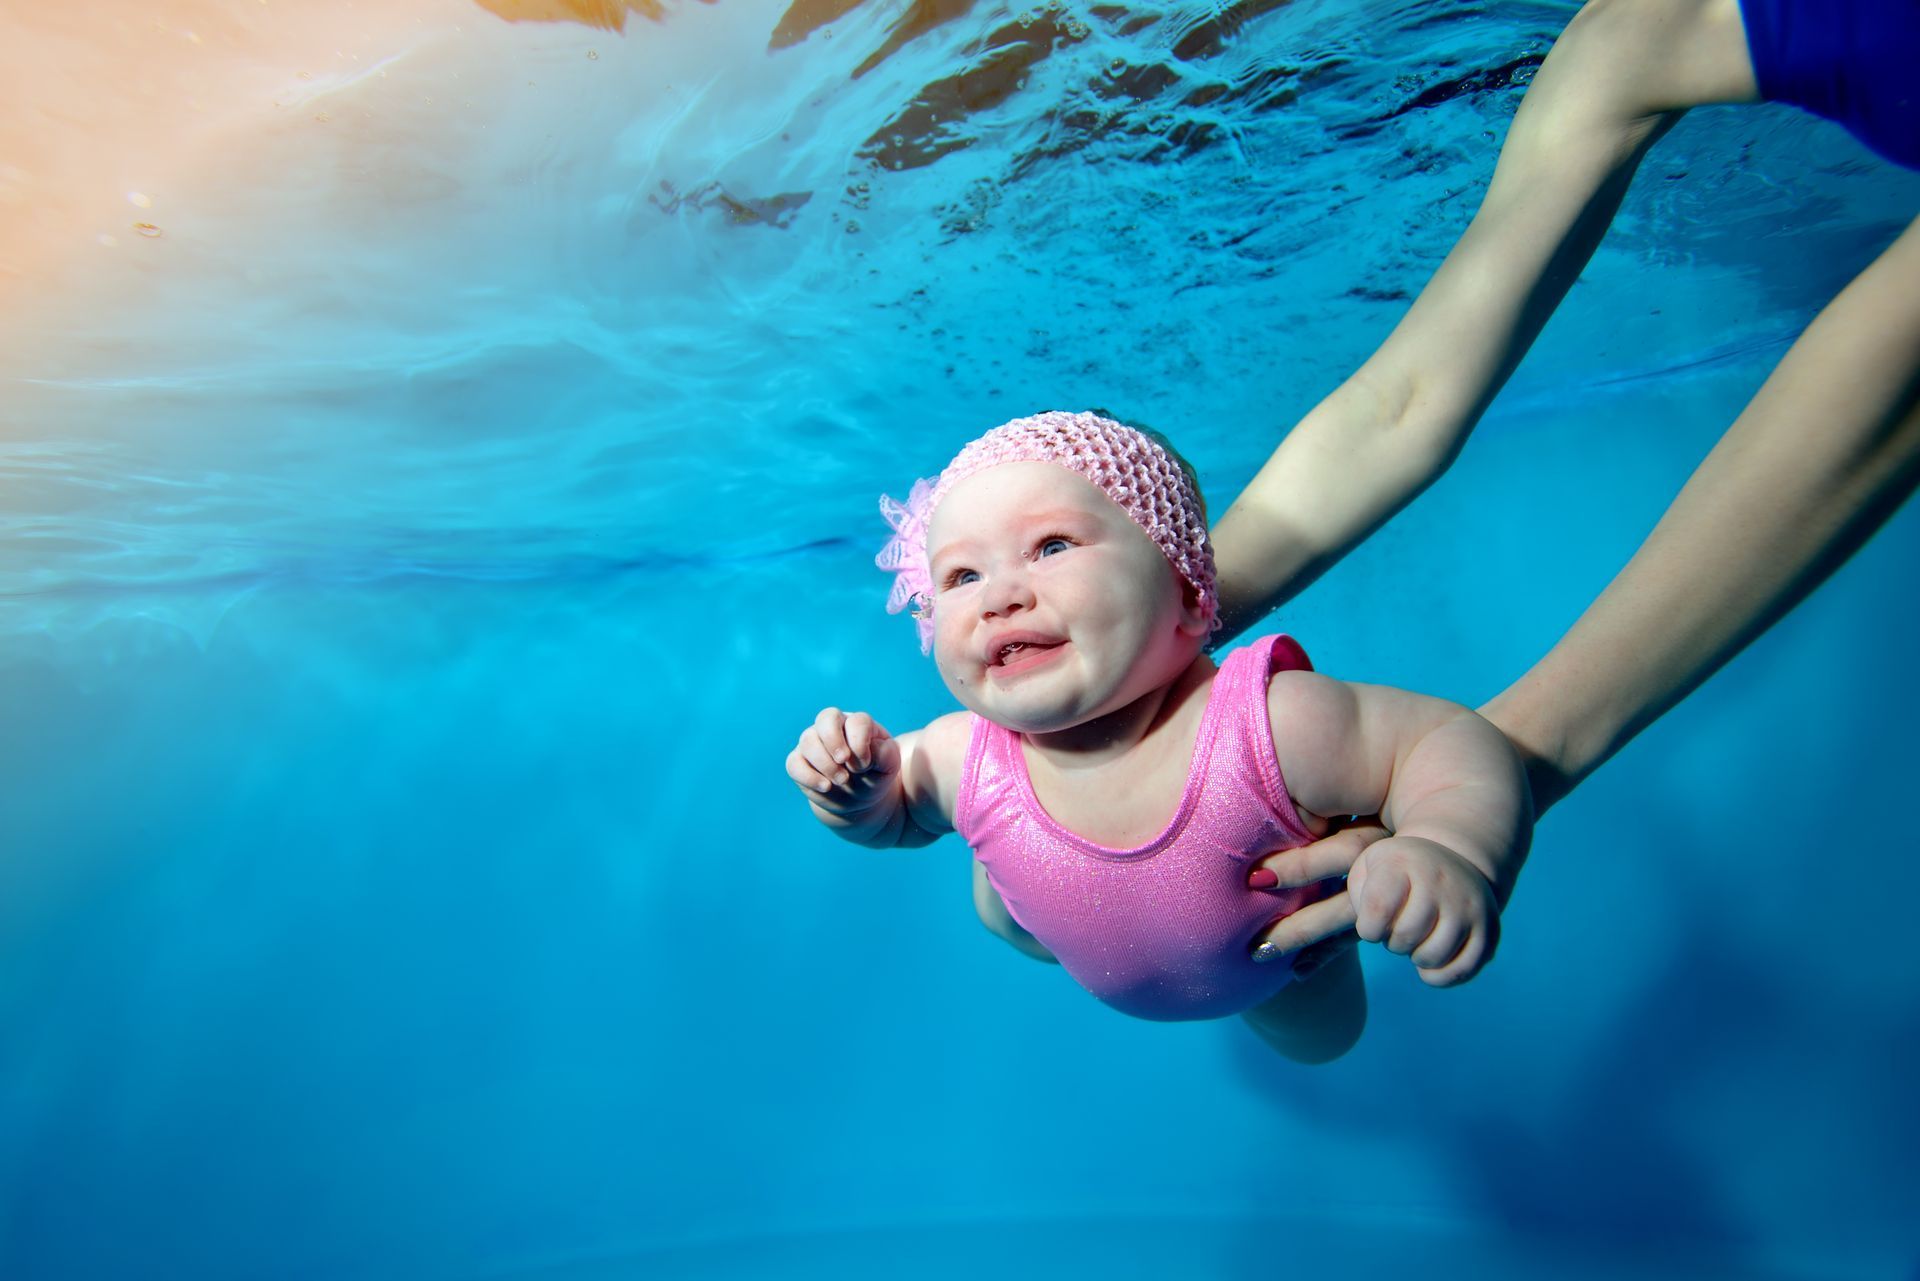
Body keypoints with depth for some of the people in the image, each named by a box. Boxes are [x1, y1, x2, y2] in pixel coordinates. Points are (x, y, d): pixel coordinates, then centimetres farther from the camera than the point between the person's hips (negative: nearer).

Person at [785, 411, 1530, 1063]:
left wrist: (1452, 851, -58)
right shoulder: (962, 762, -34)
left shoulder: (1266, 728, -46)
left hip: (1267, 959, -1)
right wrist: (854, 794, -36)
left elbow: (1448, 739, -37)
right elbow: (900, 808, -13)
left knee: (1322, 1039, 29)